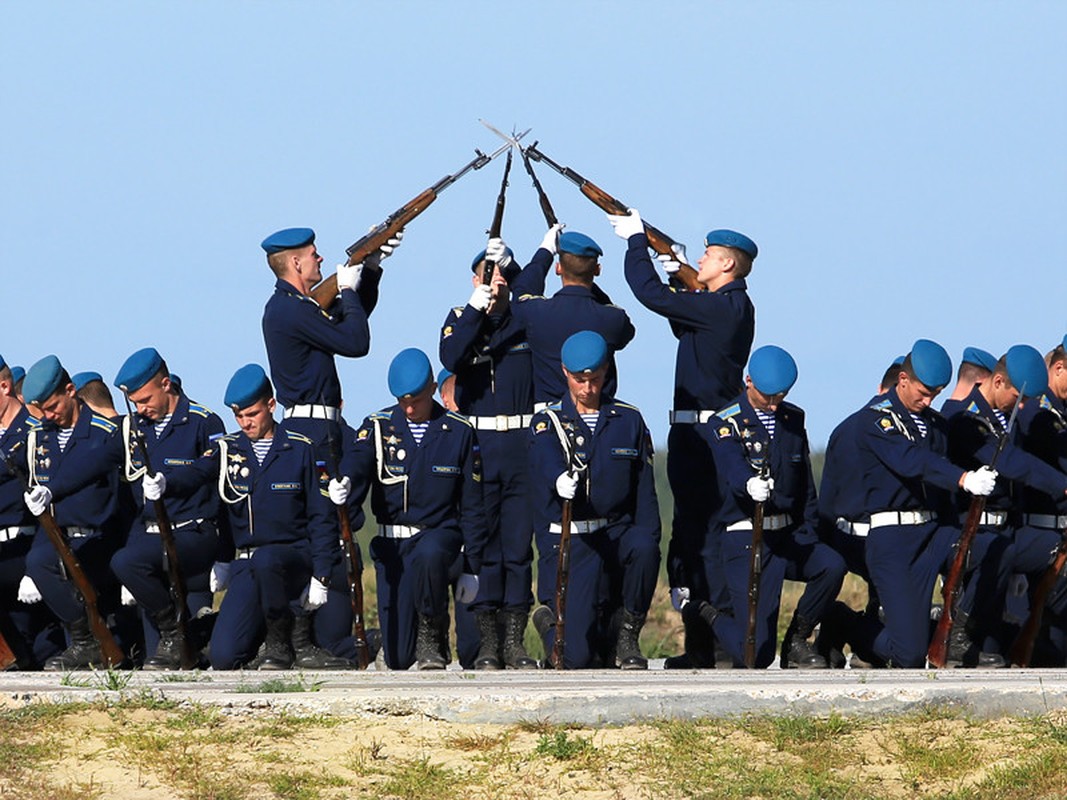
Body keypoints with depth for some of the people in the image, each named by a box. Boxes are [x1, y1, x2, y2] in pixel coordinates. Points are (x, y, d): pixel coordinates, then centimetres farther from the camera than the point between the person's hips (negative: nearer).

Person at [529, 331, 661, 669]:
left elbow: (645, 492, 9)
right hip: (568, 541, -2)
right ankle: (552, 621, 25)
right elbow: (546, 461, -22)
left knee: (644, 548, -36)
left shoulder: (629, 420, 10)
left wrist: (646, 542, -6)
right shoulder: (548, 422, 2)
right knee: (576, 657, -14)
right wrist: (560, 479, -46)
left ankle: (628, 635, -10)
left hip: (618, 533, 2)